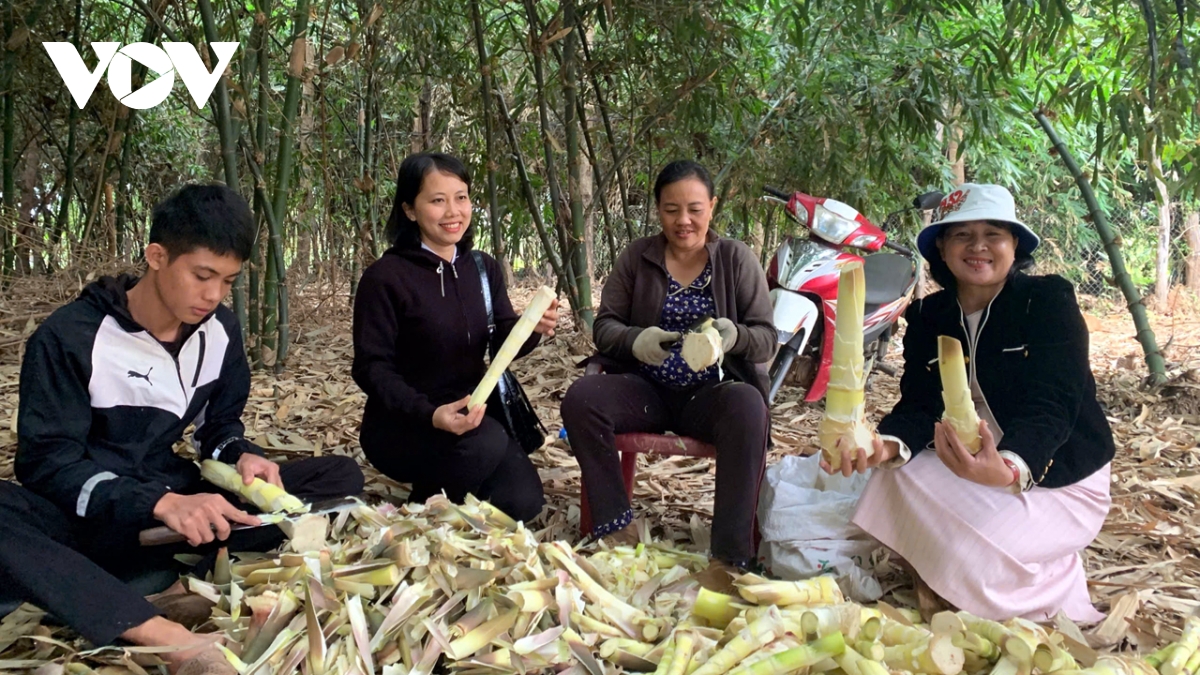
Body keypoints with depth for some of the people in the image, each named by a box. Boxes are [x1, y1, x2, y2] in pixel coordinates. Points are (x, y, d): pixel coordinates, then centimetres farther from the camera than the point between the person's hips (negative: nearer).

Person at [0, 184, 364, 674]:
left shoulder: (220, 330, 2)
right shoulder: (70, 337, -14)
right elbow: (47, 463, -18)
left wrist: (243, 457, -14)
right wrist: (160, 503, -32)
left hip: (176, 506, 5)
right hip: (89, 518, -4)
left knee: (340, 476, -11)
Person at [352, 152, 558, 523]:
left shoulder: (483, 267, 3)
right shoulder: (385, 277, -14)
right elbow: (372, 368, -16)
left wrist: (533, 329, -20)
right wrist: (429, 413, -33)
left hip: (471, 415, 5)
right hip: (402, 424, -5)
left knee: (522, 502, -16)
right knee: (484, 443, -34)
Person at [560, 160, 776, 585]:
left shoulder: (737, 258, 3)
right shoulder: (636, 258, 6)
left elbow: (766, 340, -1)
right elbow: (603, 327, 3)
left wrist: (734, 336, -26)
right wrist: (636, 340, -21)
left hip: (711, 394, -2)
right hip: (647, 390, 2)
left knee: (748, 407, -36)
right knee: (580, 399, -26)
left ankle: (730, 555, -32)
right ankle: (617, 527, -17)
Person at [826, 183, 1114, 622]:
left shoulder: (1050, 302, -15)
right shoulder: (927, 318, 0)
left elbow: (1051, 409, -26)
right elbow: (918, 406, -8)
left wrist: (1008, 469, -49)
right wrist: (888, 446, -34)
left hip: (1059, 479, -5)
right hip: (974, 467, 5)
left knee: (970, 556, -28)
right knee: (895, 481, -22)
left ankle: (1056, 583, 5)